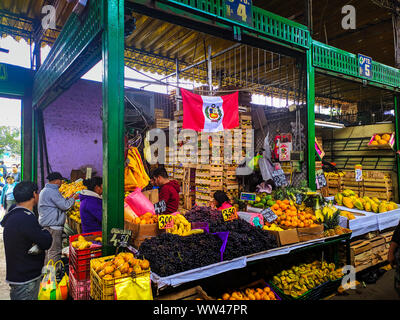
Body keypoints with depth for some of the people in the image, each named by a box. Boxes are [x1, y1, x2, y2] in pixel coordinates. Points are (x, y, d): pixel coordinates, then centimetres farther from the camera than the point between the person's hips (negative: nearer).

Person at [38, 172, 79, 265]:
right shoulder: (52, 191, -18)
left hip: (46, 225, 11)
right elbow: (64, 206, -18)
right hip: (53, 226, -11)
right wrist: (73, 198, -4)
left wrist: (68, 198, 17)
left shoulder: (45, 190, 17)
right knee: (55, 251, -5)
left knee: (49, 249, 18)